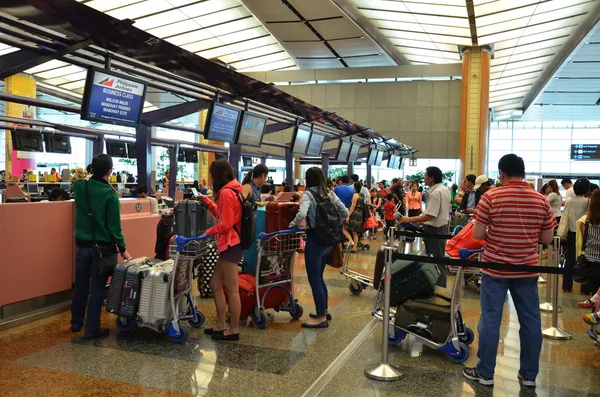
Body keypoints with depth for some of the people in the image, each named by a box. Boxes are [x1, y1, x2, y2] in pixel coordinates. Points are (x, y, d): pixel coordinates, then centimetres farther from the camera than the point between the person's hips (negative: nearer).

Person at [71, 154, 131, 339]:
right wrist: (122, 248, -7)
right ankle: (91, 329, 11)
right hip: (103, 247, -5)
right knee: (97, 288, 3)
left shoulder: (79, 186, -2)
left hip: (82, 244, 6)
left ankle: (76, 322, 34)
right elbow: (114, 225, -15)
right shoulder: (110, 194, -17)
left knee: (80, 284, 18)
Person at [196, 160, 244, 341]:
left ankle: (234, 330, 10)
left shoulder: (226, 193, -17)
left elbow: (225, 224, -20)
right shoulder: (231, 191, 14)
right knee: (216, 284, 16)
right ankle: (221, 325, 24)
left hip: (230, 245, -11)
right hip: (230, 244, 11)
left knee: (231, 290, -1)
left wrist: (208, 232, -5)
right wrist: (207, 201, 21)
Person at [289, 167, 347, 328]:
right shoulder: (330, 194, 9)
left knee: (314, 279, 2)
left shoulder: (308, 194, -11)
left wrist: (292, 224, -9)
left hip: (315, 240, -8)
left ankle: (321, 318, 7)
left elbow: (301, 214, -26)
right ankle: (325, 311, 30)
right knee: (319, 277, 21)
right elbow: (345, 213, 8)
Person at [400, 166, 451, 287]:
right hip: (443, 226, 10)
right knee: (439, 259, 17)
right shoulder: (445, 189, 8)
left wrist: (409, 219, -25)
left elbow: (430, 216, -28)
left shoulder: (435, 193, -23)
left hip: (435, 229, -10)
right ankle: (441, 287, 25)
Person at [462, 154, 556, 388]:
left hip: (495, 269, -3)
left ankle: (485, 373, 15)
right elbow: (547, 239, 4)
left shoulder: (491, 197, -11)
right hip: (527, 270, 3)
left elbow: (477, 235, -10)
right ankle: (529, 374, 24)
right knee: (530, 321, 13)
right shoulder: (541, 200, 0)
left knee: (490, 320, 5)